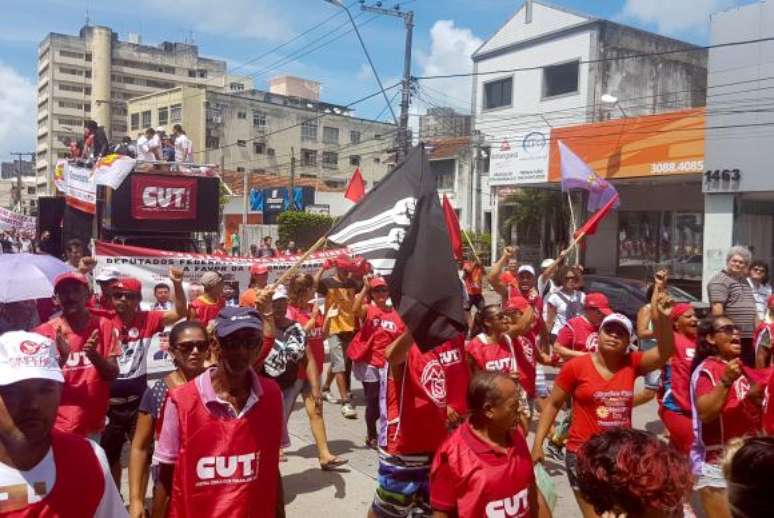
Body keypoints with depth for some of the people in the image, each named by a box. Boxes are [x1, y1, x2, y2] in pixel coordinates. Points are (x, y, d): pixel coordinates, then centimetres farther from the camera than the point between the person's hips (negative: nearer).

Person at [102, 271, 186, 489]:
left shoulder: (147, 320, -7)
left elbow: (179, 313, -11)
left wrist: (177, 284, -27)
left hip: (138, 397, 0)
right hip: (110, 399, 0)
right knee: (109, 453, 19)